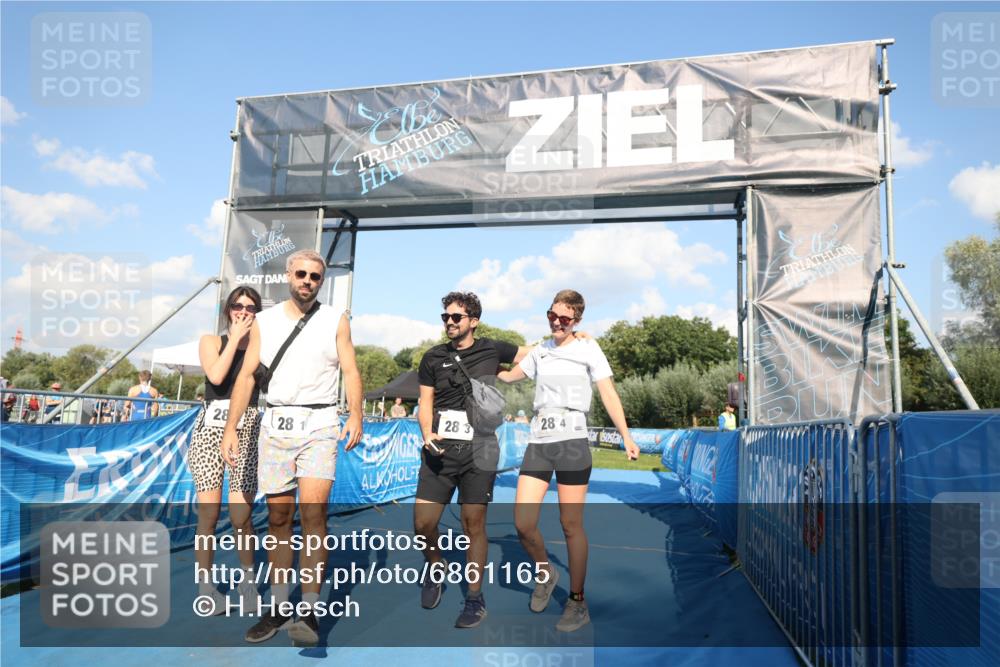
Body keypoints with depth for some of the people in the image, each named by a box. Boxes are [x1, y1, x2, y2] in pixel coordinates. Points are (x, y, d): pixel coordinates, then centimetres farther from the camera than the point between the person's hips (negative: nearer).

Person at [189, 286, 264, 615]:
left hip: (247, 432, 0)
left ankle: (248, 579, 16)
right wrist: (235, 337, -3)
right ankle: (205, 585, 11)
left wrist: (255, 333, -5)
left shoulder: (262, 343, 13)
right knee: (209, 513, -3)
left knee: (240, 516, -4)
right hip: (211, 428, 0)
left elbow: (249, 372, -8)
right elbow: (217, 376, -9)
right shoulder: (210, 341, 11)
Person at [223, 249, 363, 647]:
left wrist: (355, 414, -15)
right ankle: (278, 607, 17)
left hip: (319, 423, -2)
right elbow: (247, 375, 8)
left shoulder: (335, 320, 8)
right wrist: (231, 427, 0)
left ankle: (309, 610, -9)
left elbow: (350, 371, 1)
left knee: (313, 510, -15)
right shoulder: (265, 321, 12)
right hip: (275, 424, 3)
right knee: (278, 515, 6)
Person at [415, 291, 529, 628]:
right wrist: (427, 434, -9)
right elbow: (425, 404, 7)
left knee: (473, 525, 3)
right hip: (440, 448, 2)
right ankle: (435, 566, 28)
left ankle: (475, 599, 19)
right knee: (422, 524, -3)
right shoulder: (433, 357, 8)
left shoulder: (492, 349, 5)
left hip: (478, 448, -1)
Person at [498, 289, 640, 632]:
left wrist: (626, 436, -10)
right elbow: (509, 376, 31)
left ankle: (577, 602, 15)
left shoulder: (588, 349, 4)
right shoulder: (540, 351, 16)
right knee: (523, 523, -4)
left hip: (572, 443, -4)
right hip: (538, 444, 4)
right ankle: (544, 573, 25)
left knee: (571, 525, 0)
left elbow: (608, 393, -2)